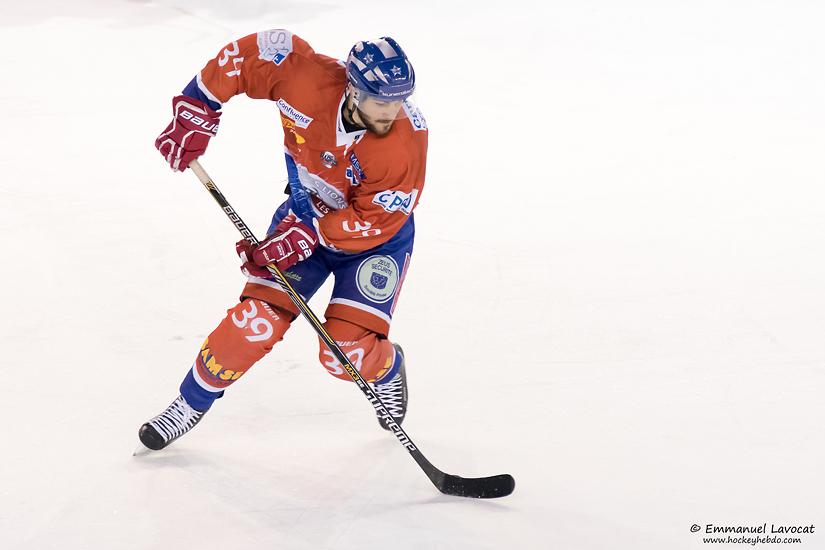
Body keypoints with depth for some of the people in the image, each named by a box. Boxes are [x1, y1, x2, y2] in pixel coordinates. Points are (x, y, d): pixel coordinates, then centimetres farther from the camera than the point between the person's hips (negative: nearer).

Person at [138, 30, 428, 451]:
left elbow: (374, 221, -27)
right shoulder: (305, 77, -29)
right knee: (253, 324, -11)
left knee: (347, 353, -14)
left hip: (375, 240, -2)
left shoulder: (406, 138, -32)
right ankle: (191, 404, 13)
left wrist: (305, 237, -31)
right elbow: (247, 52, -13)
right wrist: (196, 109, -15)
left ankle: (387, 370, 24)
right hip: (307, 212, 2)